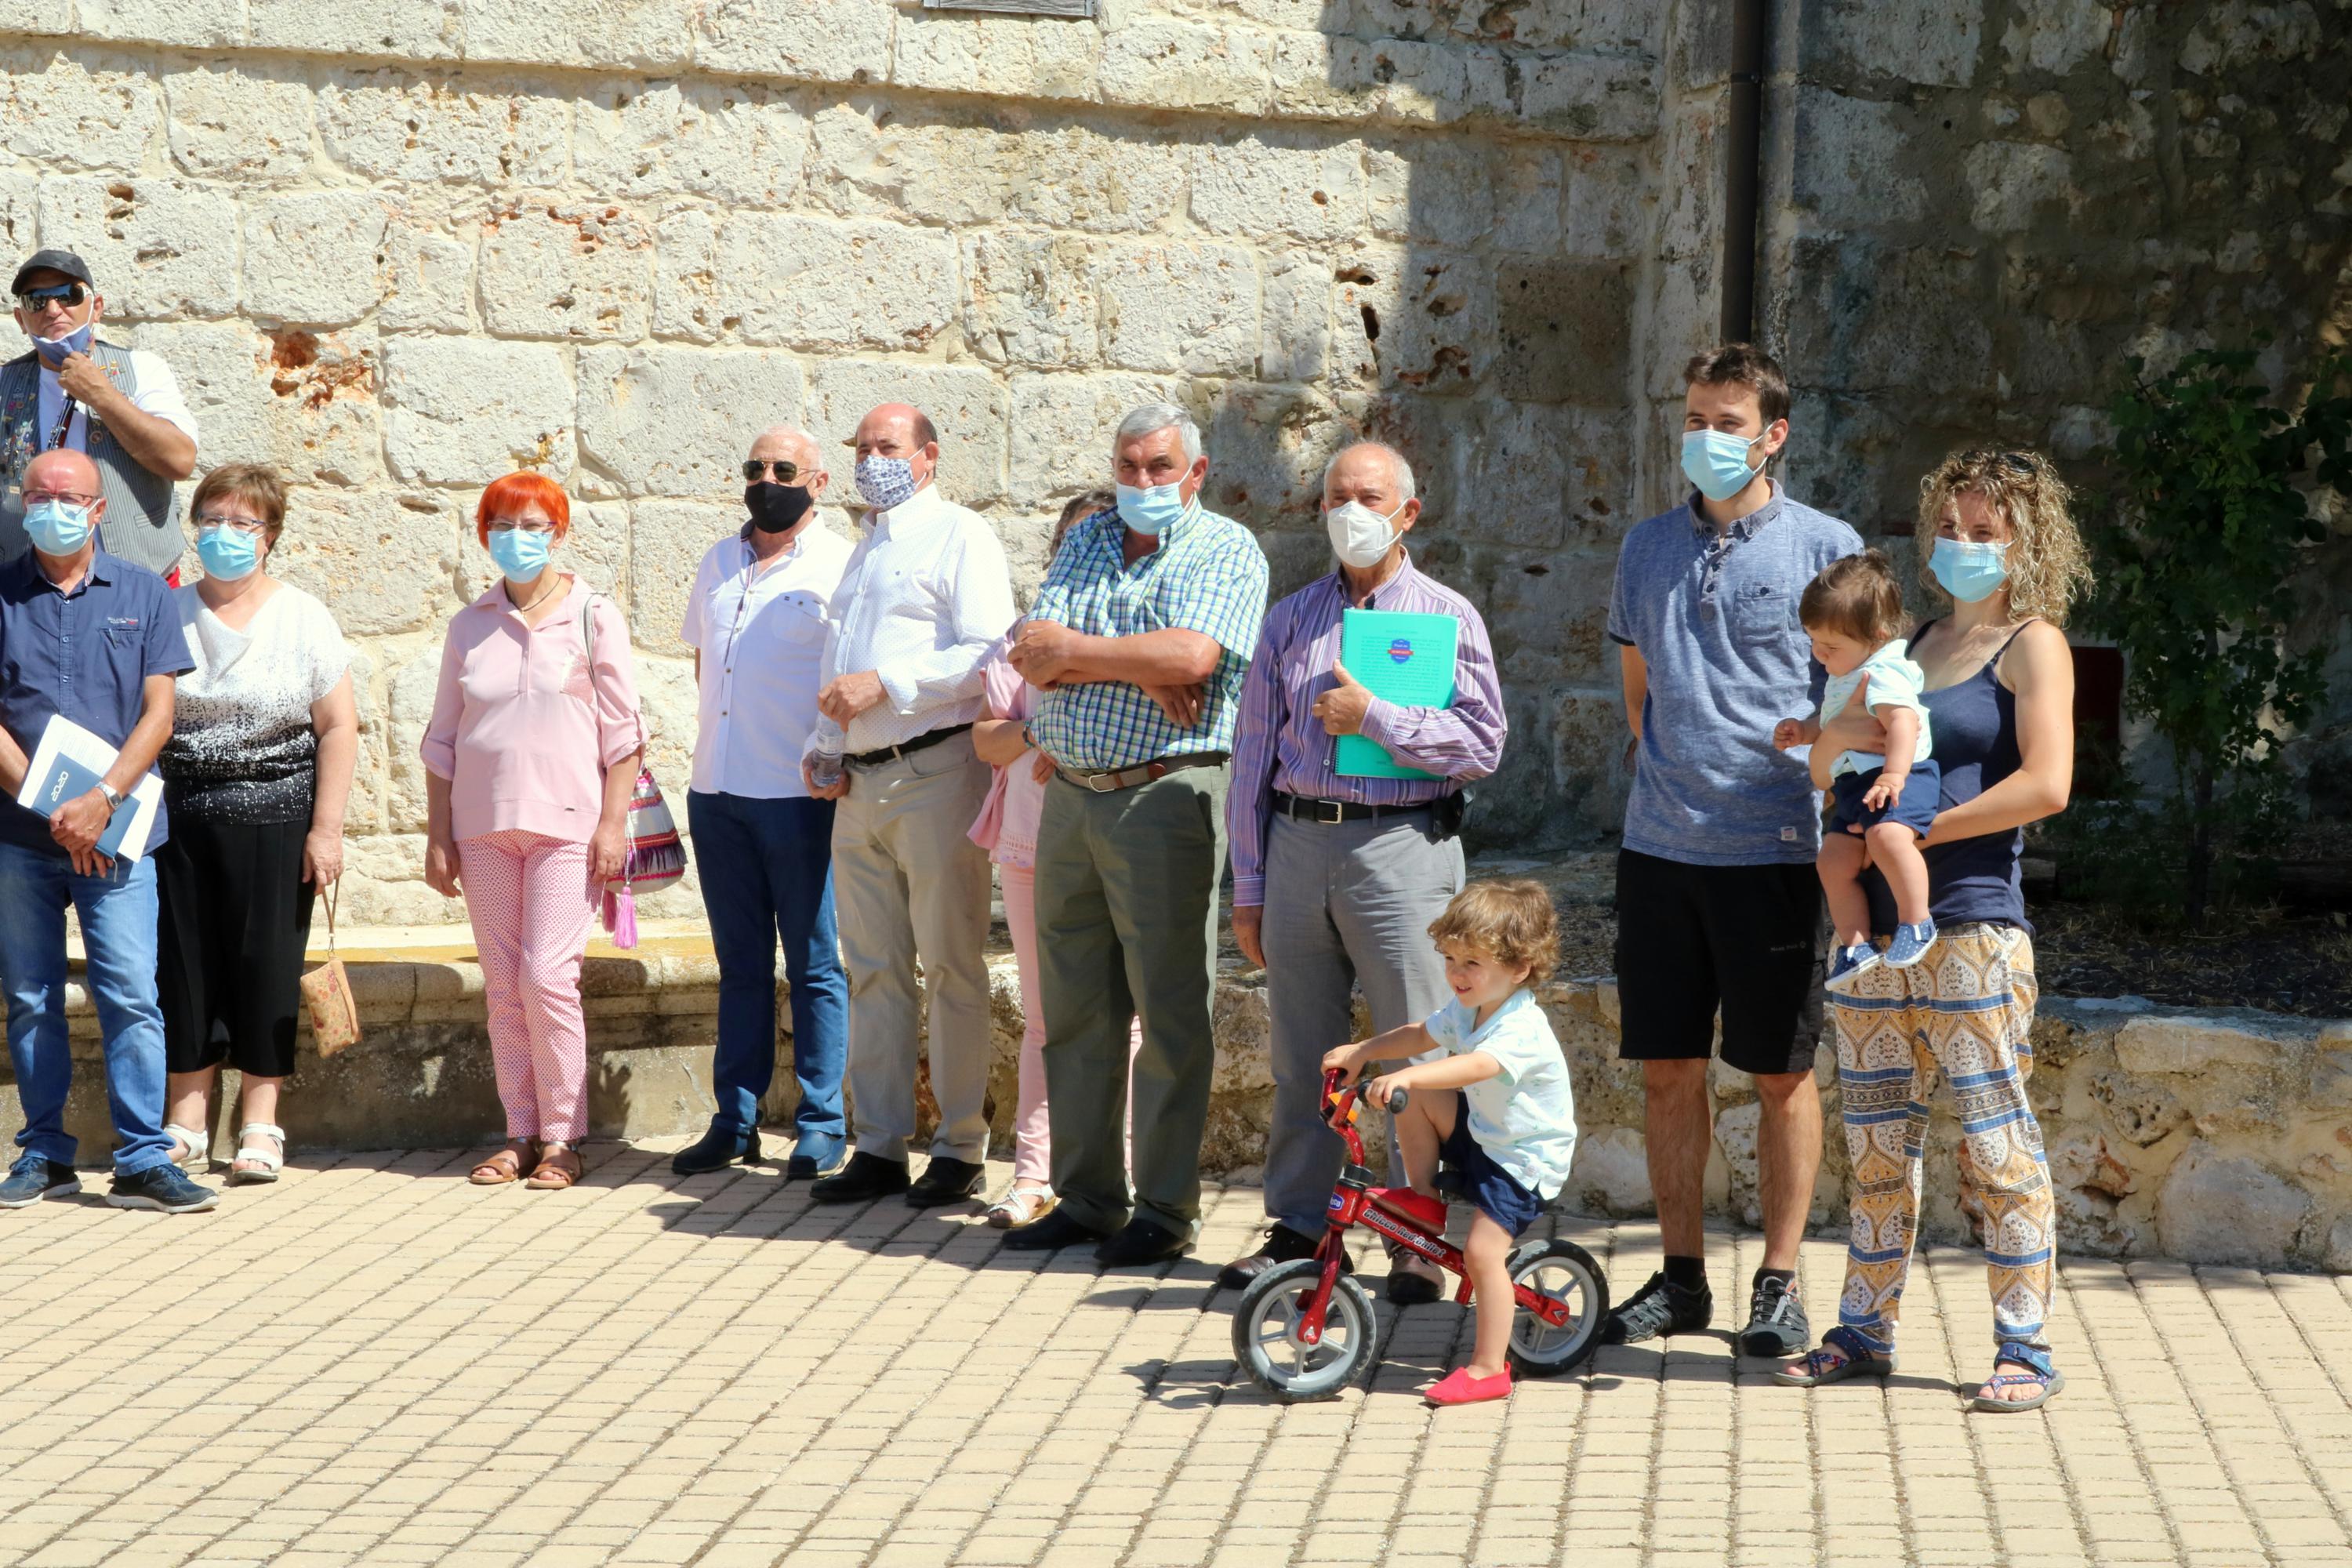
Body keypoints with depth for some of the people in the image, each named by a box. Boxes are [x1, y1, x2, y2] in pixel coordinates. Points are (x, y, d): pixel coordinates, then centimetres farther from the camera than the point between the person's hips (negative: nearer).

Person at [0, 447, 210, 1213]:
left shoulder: (143, 595, 7)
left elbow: (158, 713, 1)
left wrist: (104, 798, -12)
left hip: (117, 833, -1)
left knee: (131, 997, -7)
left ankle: (143, 1159, -5)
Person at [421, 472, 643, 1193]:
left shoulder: (593, 617, 3)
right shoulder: (469, 627, 11)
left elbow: (622, 730, 1)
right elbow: (442, 737, 14)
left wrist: (613, 822, -6)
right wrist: (437, 836, 9)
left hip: (567, 823, -4)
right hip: (484, 825, 4)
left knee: (548, 977, -10)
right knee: (503, 985, 4)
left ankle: (562, 1138, -1)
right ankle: (521, 1133, 11)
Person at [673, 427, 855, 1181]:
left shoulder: (838, 567, -4)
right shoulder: (718, 563, 16)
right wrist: (723, 737, 15)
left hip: (798, 797, -6)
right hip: (716, 792, 6)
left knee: (815, 965, 0)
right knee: (740, 962, 11)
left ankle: (821, 1126, 5)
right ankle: (735, 1121, 15)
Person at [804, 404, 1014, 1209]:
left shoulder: (959, 535, -2)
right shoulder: (863, 550, 24)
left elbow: (988, 652, -15)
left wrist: (884, 685, -17)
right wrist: (820, 746, 13)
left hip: (934, 772, -8)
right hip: (859, 782, 8)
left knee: (951, 966, -4)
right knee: (873, 970, 7)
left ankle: (960, 1150, 1)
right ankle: (880, 1147, 11)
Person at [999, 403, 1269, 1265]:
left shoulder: (1226, 550, -1)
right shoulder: (1087, 541, 16)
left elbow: (1193, 654, -18)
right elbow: (1036, 656, 2)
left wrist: (1075, 652, -8)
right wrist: (1139, 669, -13)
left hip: (1164, 798, -6)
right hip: (1071, 798, 6)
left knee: (1169, 1013, -4)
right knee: (1073, 1009, 9)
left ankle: (1166, 1209, 3)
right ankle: (1086, 1196, 18)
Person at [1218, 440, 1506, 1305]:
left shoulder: (1447, 616, 5)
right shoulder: (1290, 620, 15)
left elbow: (1482, 743, -4)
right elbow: (1253, 754, 15)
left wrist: (1374, 716, -10)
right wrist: (1247, 887, 12)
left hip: (1400, 849, -3)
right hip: (1298, 843, 3)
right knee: (1300, 1052, 7)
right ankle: (1297, 1226, 17)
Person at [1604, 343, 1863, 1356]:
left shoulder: (1824, 547, -2)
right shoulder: (1648, 549, 11)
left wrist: (1837, 805, -4)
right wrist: (1667, 771, 14)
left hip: (1776, 848, -4)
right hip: (1660, 845, 4)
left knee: (1781, 1074, 2)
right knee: (1667, 1070, 8)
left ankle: (1779, 1283, 12)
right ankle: (1680, 1277, 18)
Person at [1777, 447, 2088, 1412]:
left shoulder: (2031, 644, -1)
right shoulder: (1911, 644, 18)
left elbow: (2046, 783, -15)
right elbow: (1824, 766, 24)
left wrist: (1921, 829, -12)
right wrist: (1838, 738, 0)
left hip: (1972, 924, -6)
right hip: (1875, 925, 7)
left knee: (1997, 1140, -4)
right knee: (1876, 1140, 10)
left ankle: (2025, 1349, 1)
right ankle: (1864, 1332, 19)